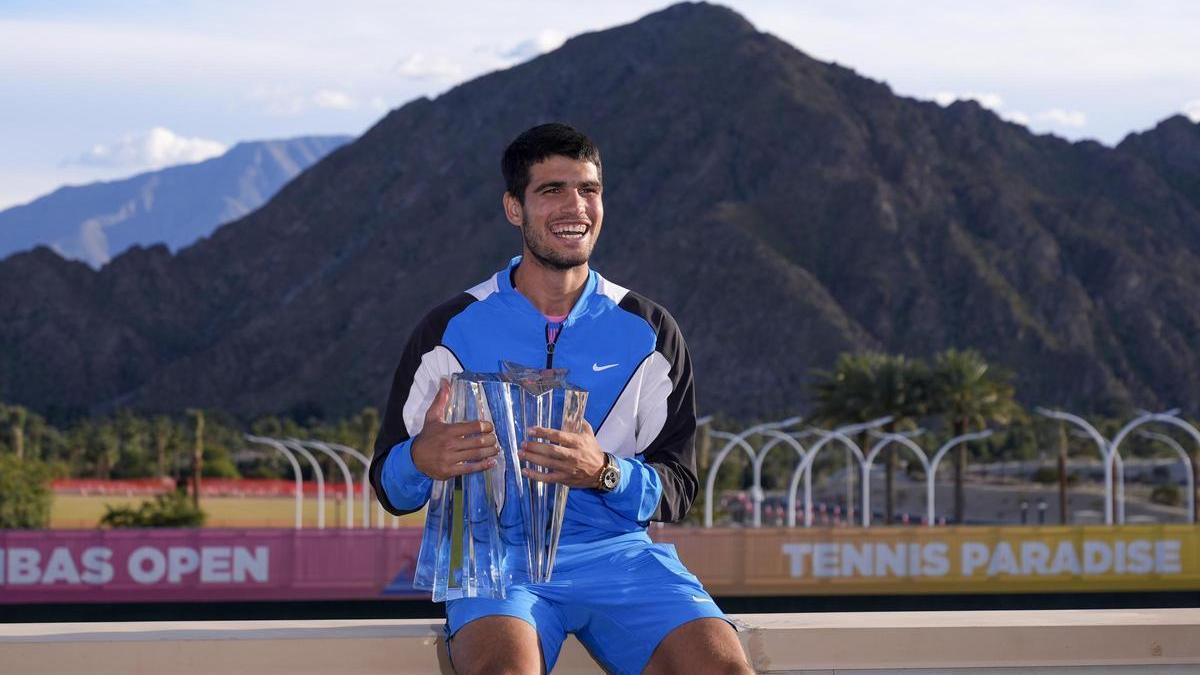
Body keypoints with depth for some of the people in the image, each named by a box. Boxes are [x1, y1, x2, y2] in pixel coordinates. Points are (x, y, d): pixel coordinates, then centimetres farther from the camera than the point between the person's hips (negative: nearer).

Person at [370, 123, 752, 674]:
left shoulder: (649, 332, 10)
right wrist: (421, 462, -18)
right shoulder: (451, 330, 6)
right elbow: (390, 486, 7)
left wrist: (604, 473, -16)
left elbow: (676, 490, 6)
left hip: (617, 550, 2)